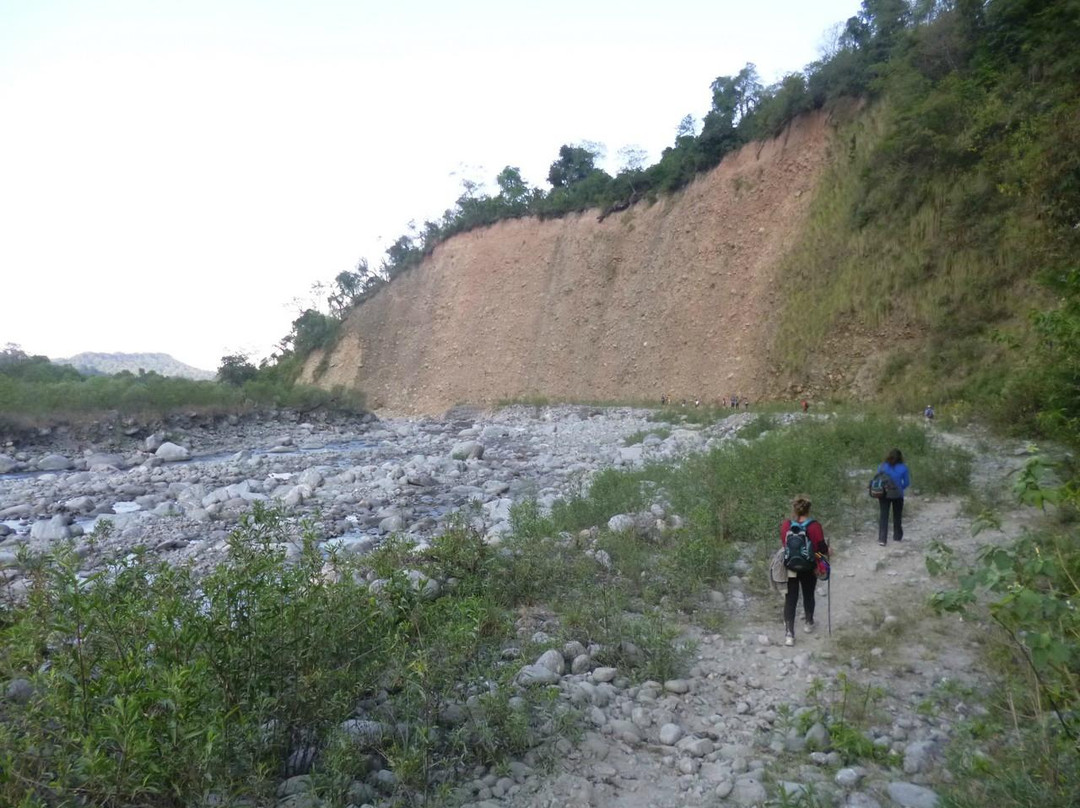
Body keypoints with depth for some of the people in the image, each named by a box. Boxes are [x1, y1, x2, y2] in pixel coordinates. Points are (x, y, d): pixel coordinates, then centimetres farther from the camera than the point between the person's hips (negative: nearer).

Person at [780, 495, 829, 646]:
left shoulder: (786, 525, -9)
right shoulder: (814, 526, -16)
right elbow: (822, 549, -11)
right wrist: (828, 551, 11)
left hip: (790, 568, 1)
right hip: (809, 569, -1)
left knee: (790, 599, 3)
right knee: (808, 595, 22)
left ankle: (789, 633, -3)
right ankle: (808, 623, 42)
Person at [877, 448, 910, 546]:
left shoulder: (882, 466, -6)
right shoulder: (903, 468, -8)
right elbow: (907, 482, -2)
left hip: (884, 494, 0)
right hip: (897, 495, 0)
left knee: (883, 516, 3)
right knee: (897, 516, 18)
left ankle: (882, 539, -5)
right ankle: (897, 536, 31)